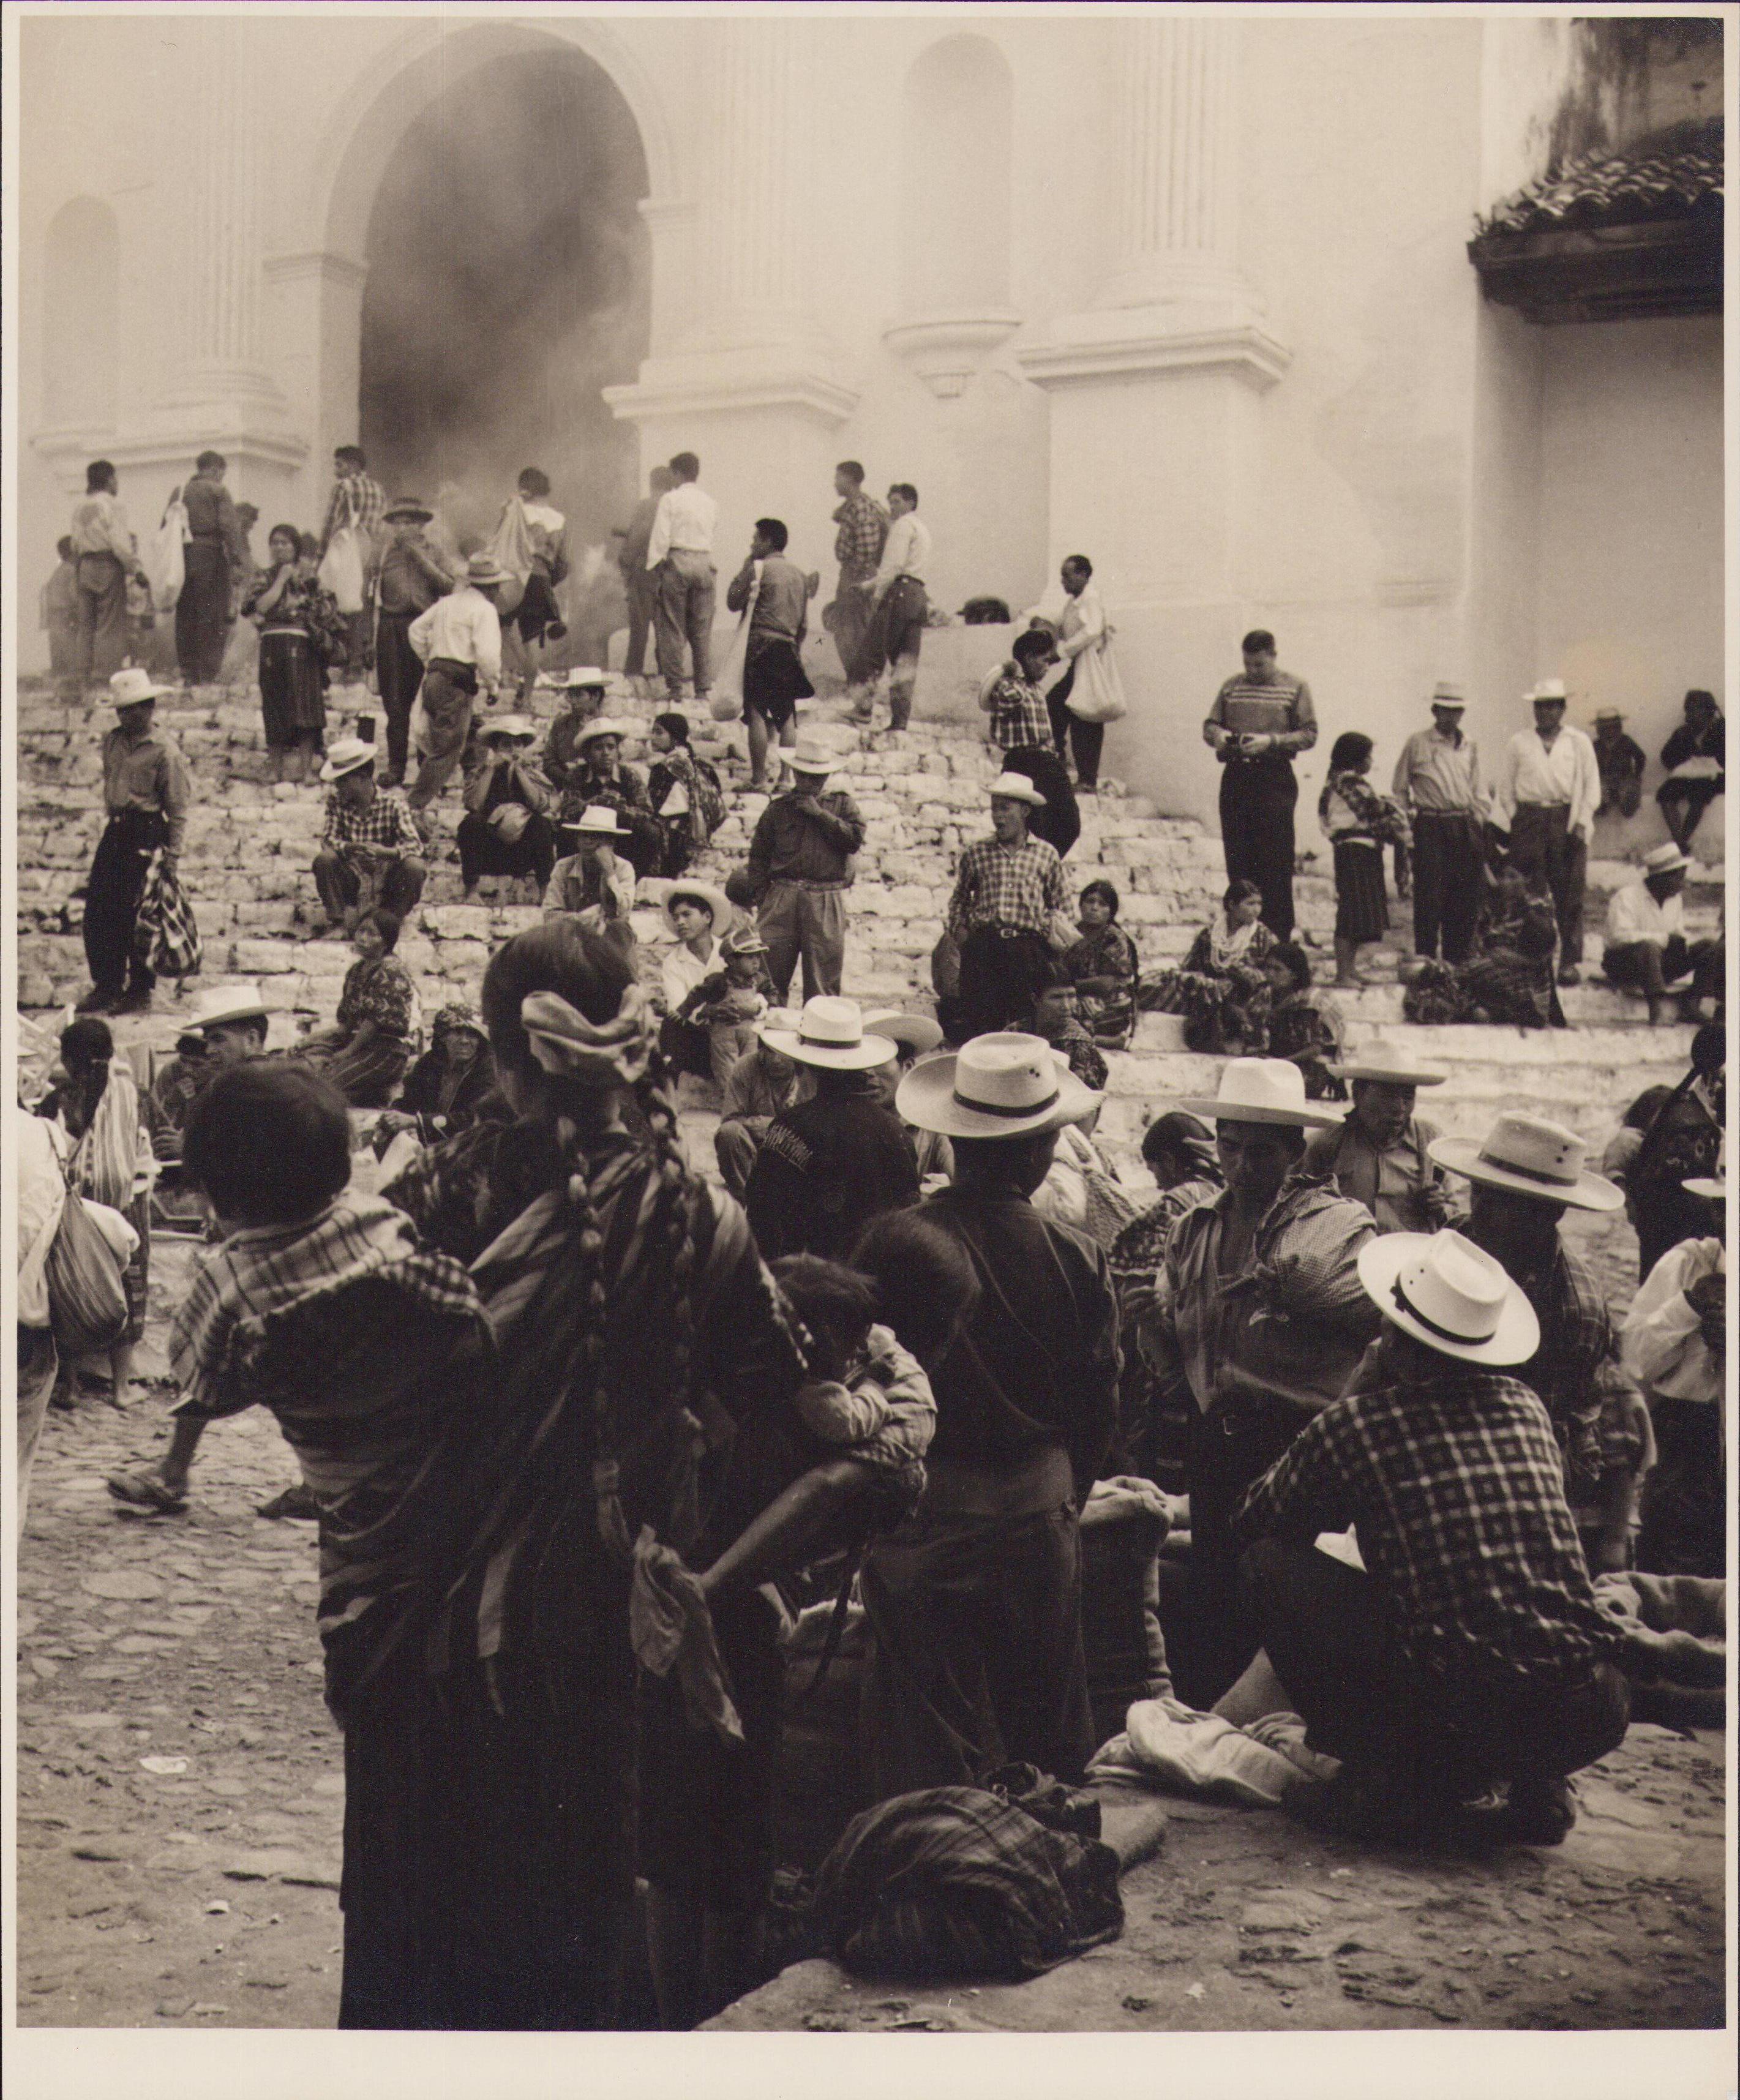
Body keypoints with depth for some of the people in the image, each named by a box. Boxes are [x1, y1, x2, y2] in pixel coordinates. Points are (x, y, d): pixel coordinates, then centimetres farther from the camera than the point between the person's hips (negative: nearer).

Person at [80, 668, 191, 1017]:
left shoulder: (165, 751, -10)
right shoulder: (113, 741, 9)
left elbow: (178, 809, -9)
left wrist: (172, 854, -12)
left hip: (147, 833, -7)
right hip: (115, 830, 7)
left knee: (135, 914, -2)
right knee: (96, 908, 3)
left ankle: (140, 991, 11)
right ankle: (106, 985, 14)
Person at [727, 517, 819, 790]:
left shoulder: (759, 568, -7)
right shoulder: (799, 574, 13)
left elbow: (733, 601, -2)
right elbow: (804, 623, 15)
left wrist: (744, 568, 6)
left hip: (761, 647, -6)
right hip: (788, 649, 6)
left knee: (756, 714, -4)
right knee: (787, 716, 10)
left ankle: (759, 779, -6)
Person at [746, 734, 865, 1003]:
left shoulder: (842, 804, 11)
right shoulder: (779, 808, 10)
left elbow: (855, 839, -6)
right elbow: (758, 856, 10)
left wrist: (819, 813, -8)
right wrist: (762, 901, 2)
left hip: (827, 902, 0)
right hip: (783, 899, 0)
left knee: (824, 978, 1)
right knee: (771, 972, 0)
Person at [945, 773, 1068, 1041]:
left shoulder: (1046, 854, 11)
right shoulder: (976, 852, 11)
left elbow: (1060, 904, 17)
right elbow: (960, 897, 20)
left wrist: (1048, 928, 0)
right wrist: (958, 928, 5)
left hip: (1027, 947, 0)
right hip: (981, 948, 0)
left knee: (1025, 1023, -2)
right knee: (978, 1021, -4)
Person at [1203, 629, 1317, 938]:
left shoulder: (1295, 688, 3)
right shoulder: (1232, 686, 14)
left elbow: (1309, 735, -2)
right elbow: (1209, 725, 16)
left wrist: (1271, 741, -16)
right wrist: (1218, 735, -8)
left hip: (1274, 777, -4)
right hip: (1236, 776, 4)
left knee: (1275, 861, -6)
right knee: (1238, 859, 4)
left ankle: (1278, 936, -3)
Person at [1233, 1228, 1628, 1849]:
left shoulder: (1358, 1424, -3)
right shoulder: (1526, 1408, 12)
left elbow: (1252, 1523, 15)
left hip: (1456, 1714, -5)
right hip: (1595, 1719, 5)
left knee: (1271, 1562, 7)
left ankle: (1378, 1775, 5)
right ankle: (1536, 1785, 17)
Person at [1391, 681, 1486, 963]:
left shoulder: (1470, 746, 13)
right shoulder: (1417, 743, 2)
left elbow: (1477, 790, 19)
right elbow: (1399, 790, 7)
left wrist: (1479, 823, 9)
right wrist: (1404, 828, 1)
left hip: (1465, 826, 4)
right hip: (1430, 826, -4)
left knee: (1466, 897, 5)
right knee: (1429, 897, -6)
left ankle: (1458, 960, 14)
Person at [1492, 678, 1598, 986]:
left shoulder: (1579, 742, 9)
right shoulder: (1519, 742, 11)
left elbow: (1592, 786, 8)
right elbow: (1504, 786, 11)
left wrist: (1582, 822, -2)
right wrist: (1511, 823, 2)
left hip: (1567, 821, 0)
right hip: (1529, 820, 1)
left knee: (1569, 897, -1)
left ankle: (1571, 962, 4)